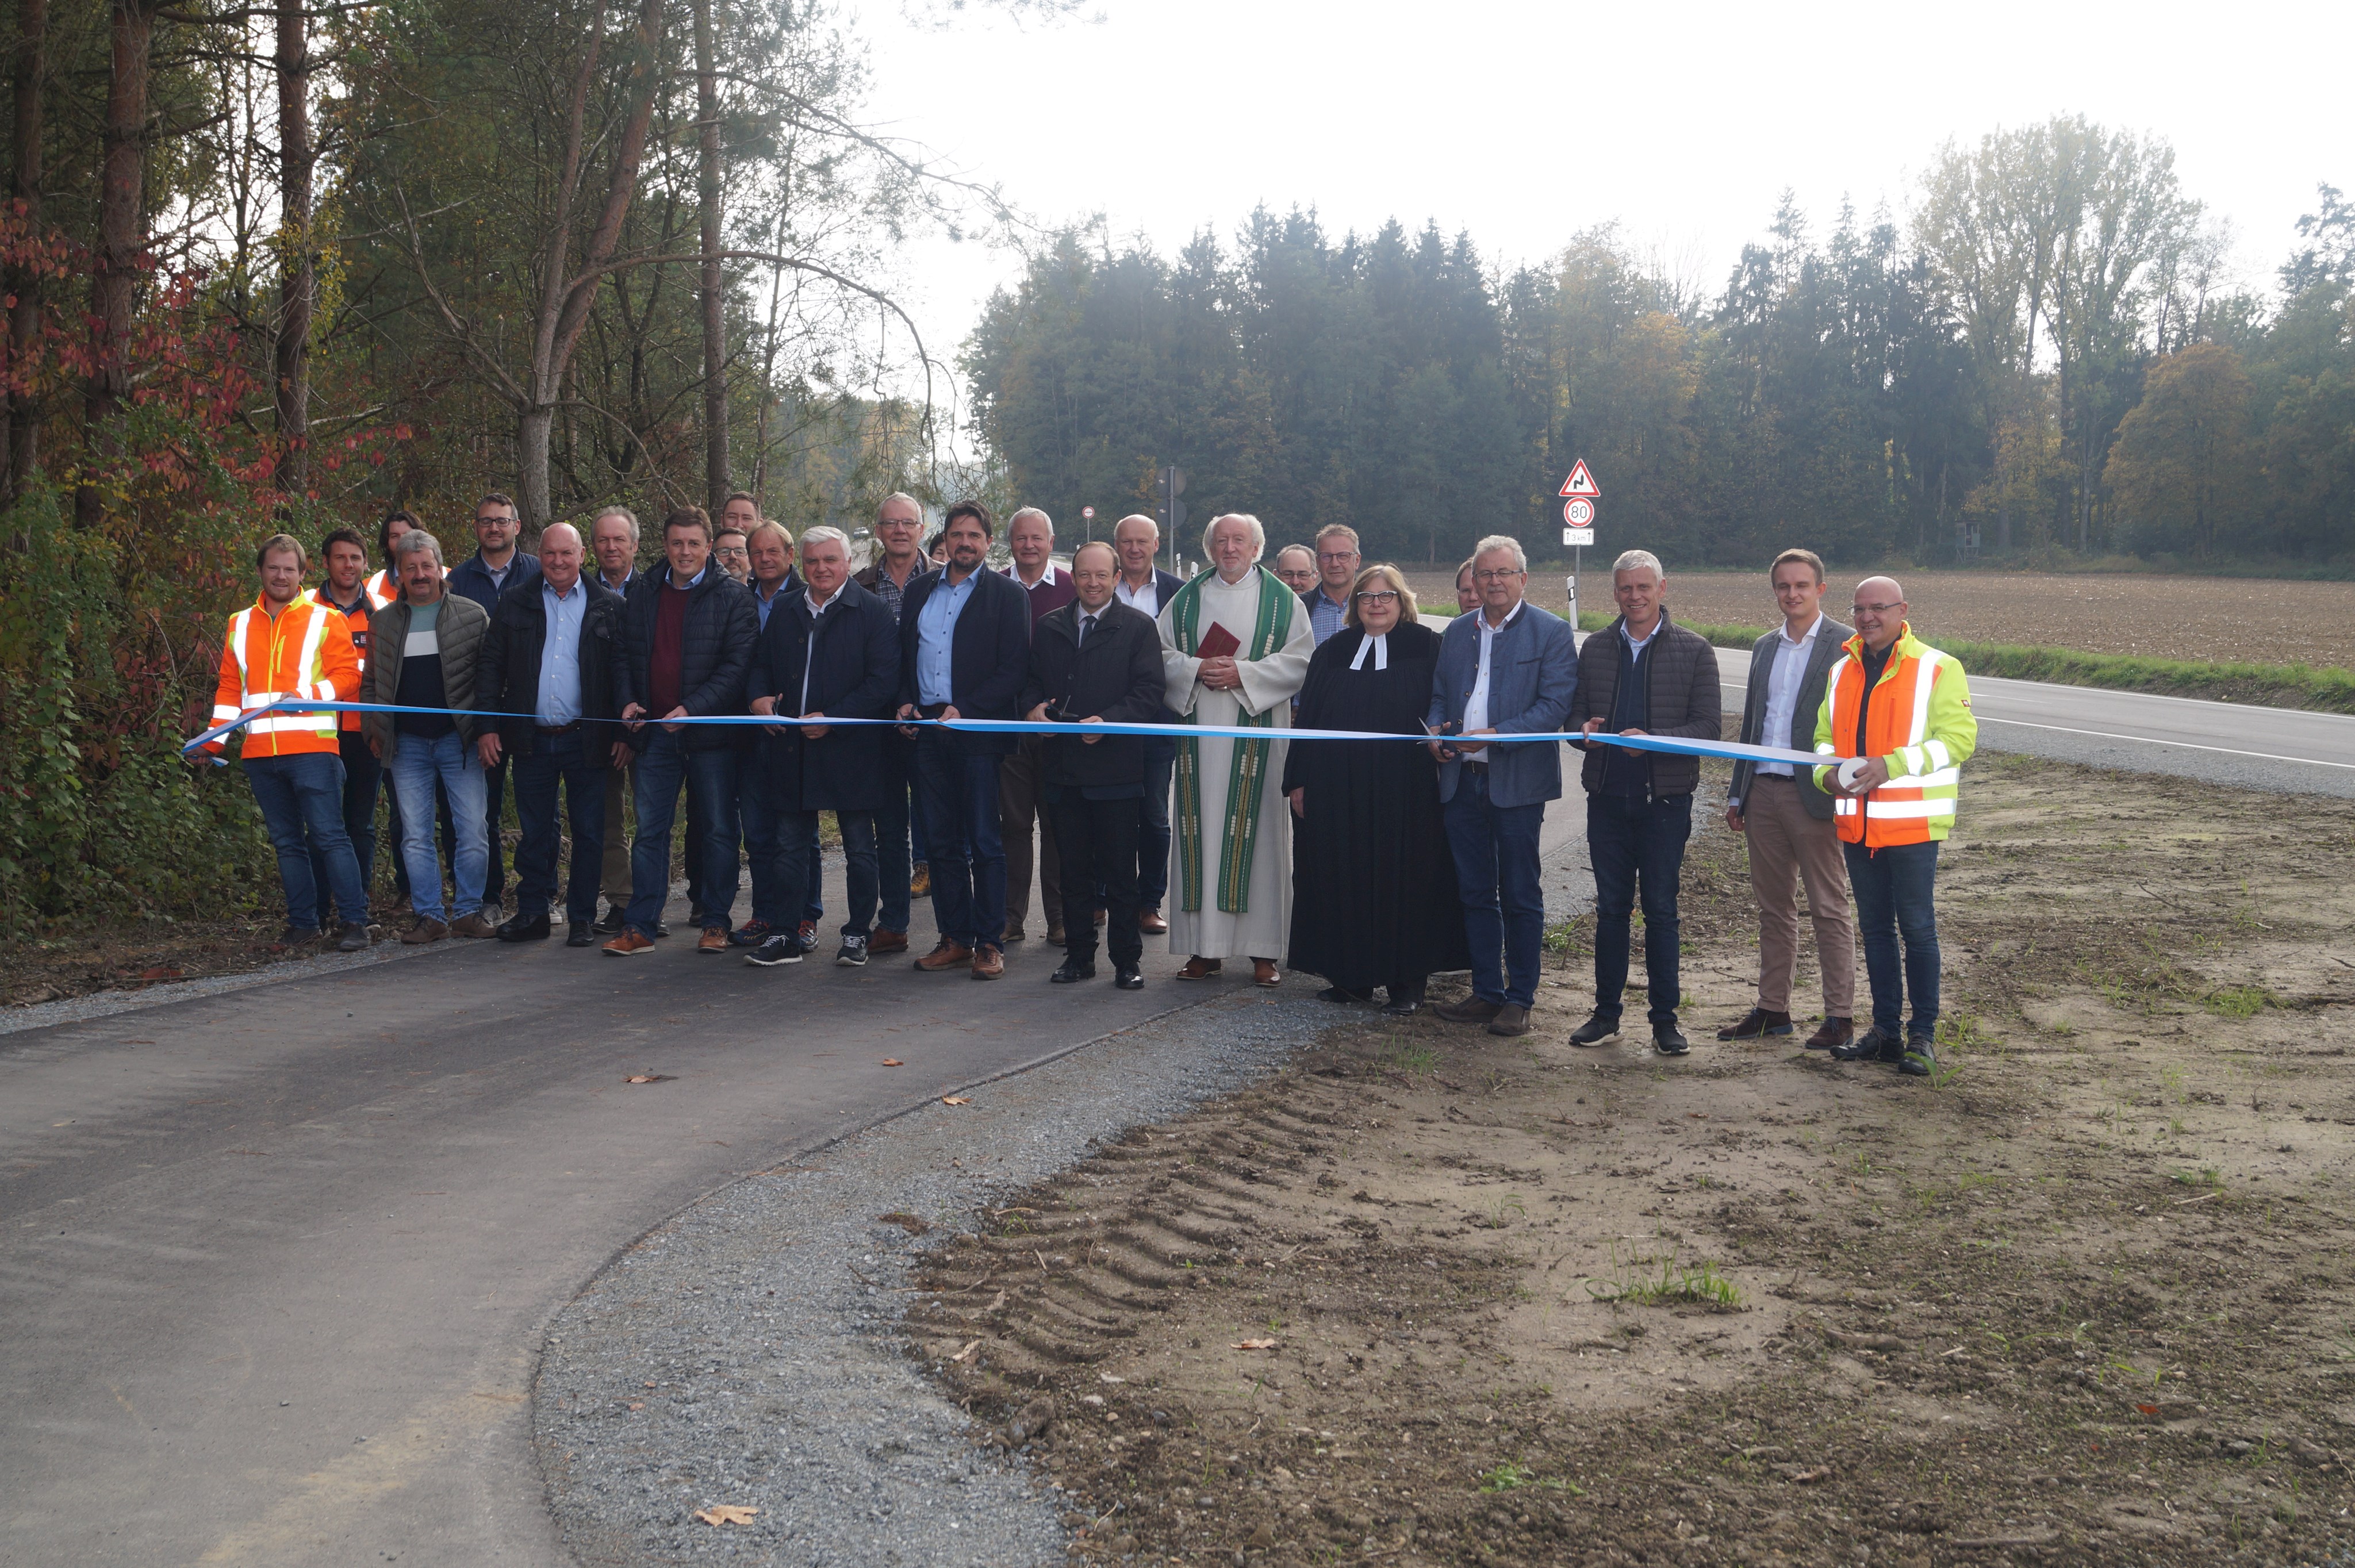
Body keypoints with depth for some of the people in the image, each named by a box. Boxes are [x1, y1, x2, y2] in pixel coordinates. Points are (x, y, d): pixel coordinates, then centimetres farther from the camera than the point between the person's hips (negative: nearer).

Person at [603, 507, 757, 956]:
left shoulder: (732, 598, -2)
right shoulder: (643, 596, 11)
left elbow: (736, 665, -9)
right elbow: (624, 657, 17)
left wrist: (691, 709, -19)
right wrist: (627, 701, -1)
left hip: (710, 731, -3)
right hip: (655, 732, 3)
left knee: (719, 830, 4)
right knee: (650, 830, 4)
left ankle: (716, 923, 14)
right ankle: (639, 927, 8)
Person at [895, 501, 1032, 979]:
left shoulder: (1008, 594, -1)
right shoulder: (920, 591, 15)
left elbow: (1015, 670, -7)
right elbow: (904, 656, 19)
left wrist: (965, 710, -15)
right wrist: (906, 702, 1)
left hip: (979, 732, -5)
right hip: (927, 729, 5)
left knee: (985, 843, -2)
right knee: (942, 842, 8)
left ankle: (990, 942, 4)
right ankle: (955, 938, 14)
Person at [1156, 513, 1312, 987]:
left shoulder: (1282, 601, 6)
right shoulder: (1187, 599, 13)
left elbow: (1299, 661, -2)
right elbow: (1161, 653, 9)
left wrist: (1244, 673, -13)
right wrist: (1197, 669, -10)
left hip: (1257, 730, -2)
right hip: (1199, 730, 2)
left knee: (1257, 831, -4)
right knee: (1202, 832, 0)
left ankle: (1263, 950, 1)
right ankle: (1205, 947, 5)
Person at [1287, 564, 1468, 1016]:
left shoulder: (1425, 647, 2)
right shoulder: (1333, 651, 12)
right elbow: (1308, 717, 11)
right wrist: (1298, 780, 6)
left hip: (1403, 788, -3)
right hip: (1337, 789, 3)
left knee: (1400, 880, -1)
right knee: (1344, 879, 6)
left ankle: (1406, 982, 7)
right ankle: (1352, 976, 17)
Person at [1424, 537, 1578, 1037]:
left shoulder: (1551, 633, -3)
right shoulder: (1456, 631, 14)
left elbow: (1555, 705, -11)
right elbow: (1439, 695, 19)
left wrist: (1495, 736, -20)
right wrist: (1436, 731, -3)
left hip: (1517, 783, -5)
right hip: (1461, 780, 5)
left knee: (1520, 896, 1)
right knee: (1475, 894, 10)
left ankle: (1520, 999, 9)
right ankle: (1487, 992, 19)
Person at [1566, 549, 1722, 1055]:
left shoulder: (1694, 650, 0)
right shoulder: (1595, 648, 11)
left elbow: (1708, 727, -5)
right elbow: (1576, 713, 15)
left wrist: (1651, 740, -20)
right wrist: (1585, 729, -9)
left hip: (1665, 798, -3)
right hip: (1607, 796, 3)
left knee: (1661, 910, 1)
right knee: (1611, 908, 9)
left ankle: (1665, 1018, 9)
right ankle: (1606, 1012, 18)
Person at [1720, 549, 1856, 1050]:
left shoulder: (1846, 646, -5)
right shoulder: (1765, 647, 15)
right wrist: (1737, 793, 16)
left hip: (1813, 794, -6)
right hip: (1763, 791, 6)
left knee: (1828, 909, 0)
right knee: (1773, 906, 12)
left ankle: (1840, 1018, 5)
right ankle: (1773, 1008, 19)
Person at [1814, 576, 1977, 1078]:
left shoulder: (1937, 669, -6)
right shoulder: (1843, 671, 13)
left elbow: (1959, 737, -13)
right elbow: (1826, 735, 19)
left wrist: (1891, 765, -22)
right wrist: (1827, 771, -4)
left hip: (1912, 823, -6)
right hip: (1857, 822, 6)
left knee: (1917, 928, -1)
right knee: (1874, 927, 13)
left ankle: (1922, 1036, 7)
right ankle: (1885, 1030, 22)